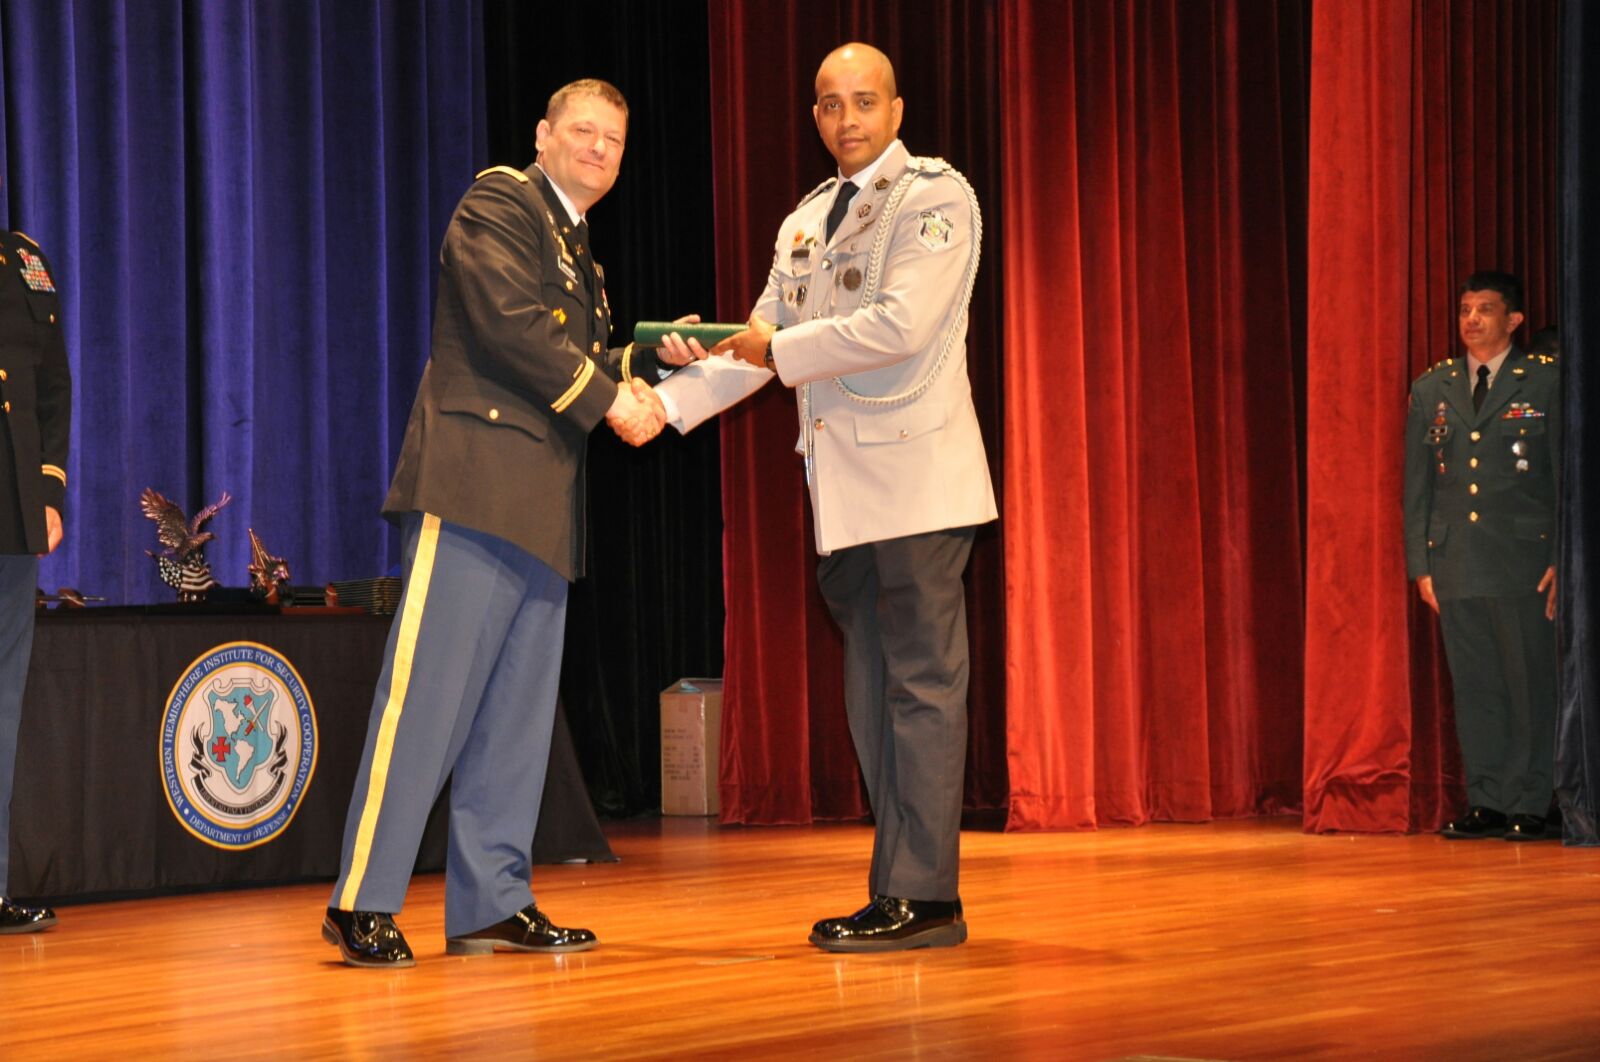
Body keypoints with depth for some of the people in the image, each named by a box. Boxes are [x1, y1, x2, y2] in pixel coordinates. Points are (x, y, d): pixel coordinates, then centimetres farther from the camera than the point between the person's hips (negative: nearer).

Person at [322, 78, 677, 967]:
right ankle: (364, 901, -9)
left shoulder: (578, 252, 26)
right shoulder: (500, 203, -1)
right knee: (428, 692, -11)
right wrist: (609, 401, -10)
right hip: (476, 481, -9)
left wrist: (636, 372, 3)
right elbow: (511, 326, -14)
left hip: (541, 508, 9)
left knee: (519, 711, 7)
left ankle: (490, 902, 11)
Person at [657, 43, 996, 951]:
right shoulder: (804, 223, 18)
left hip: (915, 481, -8)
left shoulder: (934, 197, -6)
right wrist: (667, 403, 7)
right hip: (845, 495, 8)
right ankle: (897, 892, 17)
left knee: (920, 683, -8)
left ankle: (926, 896, -7)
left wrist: (780, 350, -9)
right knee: (874, 692, 11)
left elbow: (900, 326, -18)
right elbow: (763, 348, 19)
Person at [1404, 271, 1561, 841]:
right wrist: (1420, 563, 7)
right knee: (1473, 687, 5)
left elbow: (1569, 474, -1)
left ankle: (1529, 805, 4)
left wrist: (1561, 559, -7)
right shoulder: (1431, 389, 11)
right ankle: (1486, 801, 11)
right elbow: (1416, 485, 13)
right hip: (1456, 565, 4)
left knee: (1530, 683, -1)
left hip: (1524, 559, -3)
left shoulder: (1547, 381, 1)